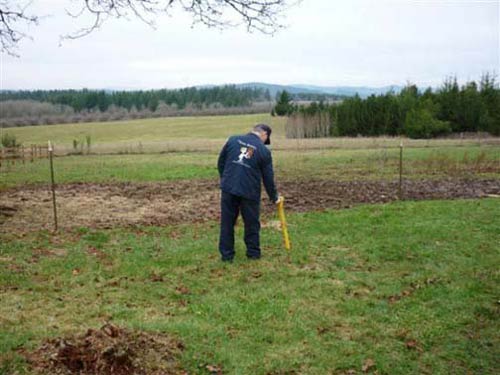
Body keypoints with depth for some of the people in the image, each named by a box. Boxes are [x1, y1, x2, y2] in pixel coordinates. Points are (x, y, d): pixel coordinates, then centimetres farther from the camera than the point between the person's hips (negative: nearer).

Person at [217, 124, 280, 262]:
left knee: (227, 223, 10)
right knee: (252, 223, 14)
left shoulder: (233, 140, 6)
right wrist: (274, 197, 16)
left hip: (228, 189, 2)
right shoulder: (264, 150, 0)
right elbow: (268, 178, 3)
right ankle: (253, 252, 22)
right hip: (249, 192, -2)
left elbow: (220, 162, 10)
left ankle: (226, 254, 14)